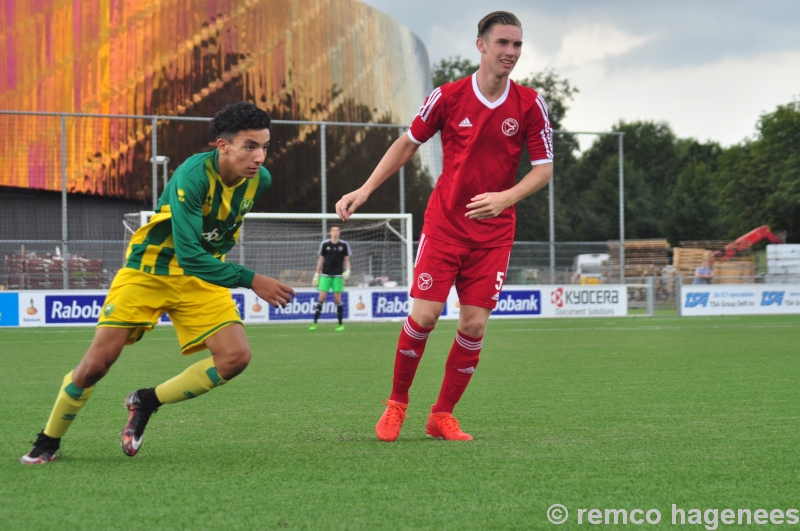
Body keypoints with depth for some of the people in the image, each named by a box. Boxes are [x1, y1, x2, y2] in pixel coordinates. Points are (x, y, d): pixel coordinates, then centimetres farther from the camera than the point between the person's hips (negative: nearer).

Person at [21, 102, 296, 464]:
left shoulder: (259, 180, -10)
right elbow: (189, 255, -36)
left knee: (236, 357, -16)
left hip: (202, 276, 5)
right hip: (148, 270, -5)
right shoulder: (193, 176, -31)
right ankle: (48, 442, 16)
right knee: (97, 362, -9)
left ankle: (146, 402, 5)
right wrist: (251, 281, -39)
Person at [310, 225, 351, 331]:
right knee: (322, 298, -6)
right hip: (326, 275, 1)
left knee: (337, 299, -2)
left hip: (338, 276, 0)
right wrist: (316, 275, 8)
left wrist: (347, 271, -10)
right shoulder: (324, 244, 4)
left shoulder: (344, 245, 3)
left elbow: (347, 260, 8)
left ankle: (340, 324, 8)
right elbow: (321, 259, 10)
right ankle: (315, 323, -4)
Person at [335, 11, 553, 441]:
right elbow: (408, 143, 7)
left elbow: (544, 167, -3)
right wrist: (365, 189, 1)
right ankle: (397, 402, 12)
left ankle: (442, 415, 12)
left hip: (494, 231, 1)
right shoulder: (447, 97, -6)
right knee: (424, 315, -10)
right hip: (444, 223, -1)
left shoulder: (530, 104, -4)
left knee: (474, 325, -4)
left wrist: (505, 197, -22)